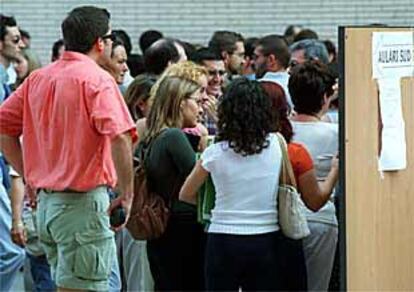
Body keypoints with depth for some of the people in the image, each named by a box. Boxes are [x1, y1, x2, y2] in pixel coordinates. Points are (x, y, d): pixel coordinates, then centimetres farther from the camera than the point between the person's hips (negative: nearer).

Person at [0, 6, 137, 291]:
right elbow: (119, 136, -25)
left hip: (46, 202, 8)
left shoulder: (37, 78, 11)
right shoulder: (97, 79, -12)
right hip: (84, 201, -8)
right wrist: (127, 194, -17)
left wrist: (30, 175, 16)